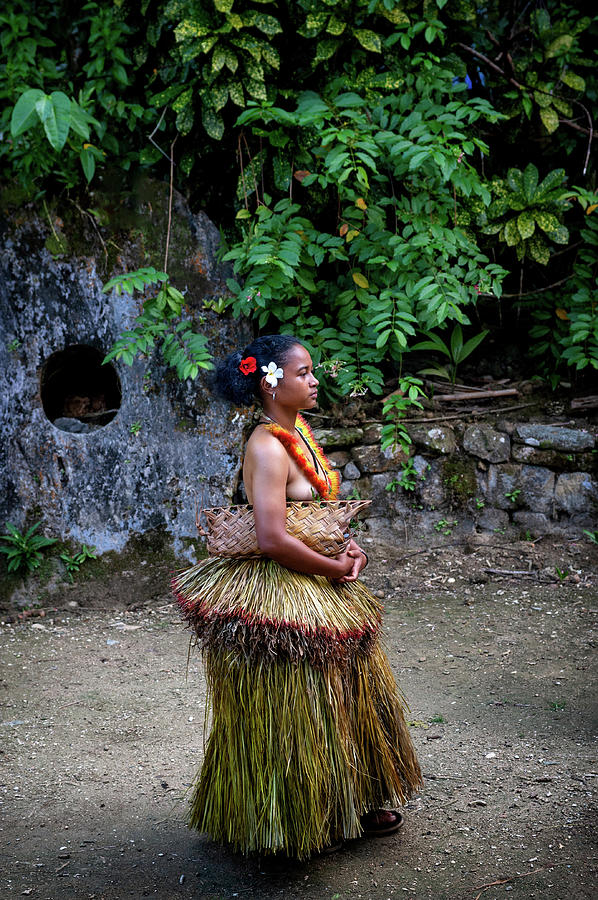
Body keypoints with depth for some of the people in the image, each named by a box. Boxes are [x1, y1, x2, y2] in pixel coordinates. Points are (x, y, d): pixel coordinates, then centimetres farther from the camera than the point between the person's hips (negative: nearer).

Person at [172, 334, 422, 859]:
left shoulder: (300, 432, 8)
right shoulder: (267, 446, -21)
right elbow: (272, 539, -28)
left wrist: (346, 547, 3)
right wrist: (336, 569, -16)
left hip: (320, 590, 10)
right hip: (280, 595, -10)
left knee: (345, 695, 20)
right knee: (291, 713, 3)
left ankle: (355, 806, 37)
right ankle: (296, 824, 21)